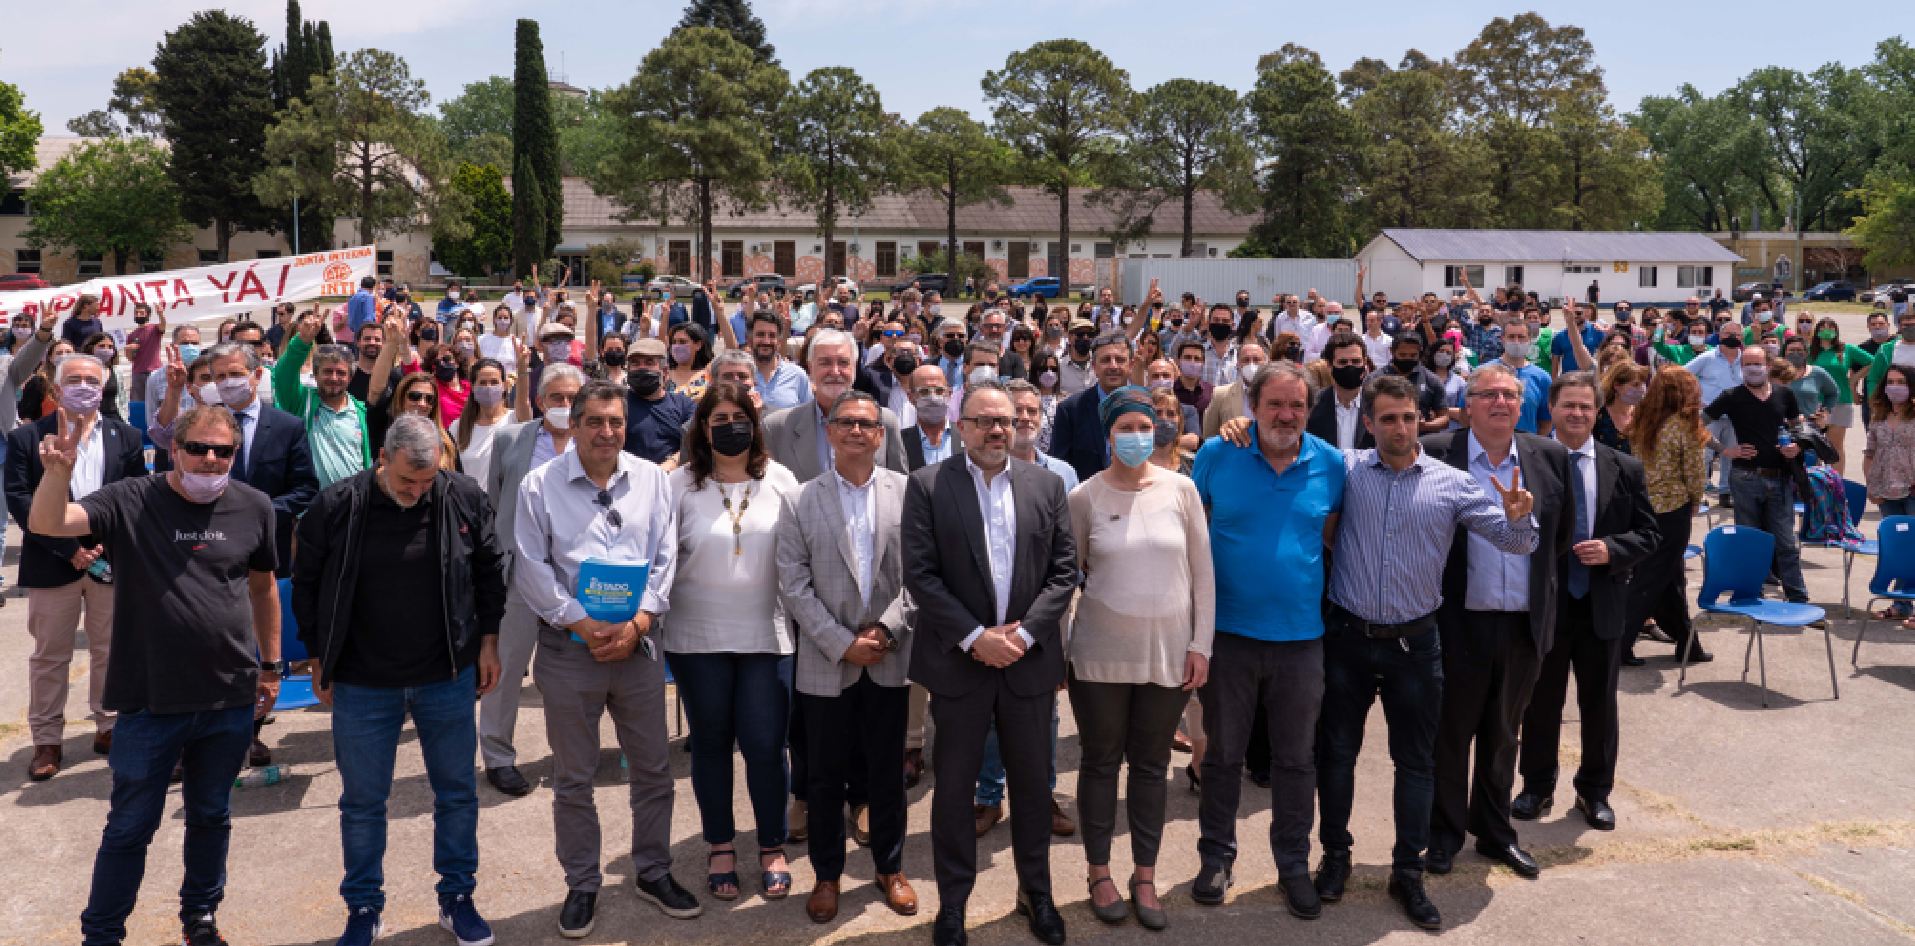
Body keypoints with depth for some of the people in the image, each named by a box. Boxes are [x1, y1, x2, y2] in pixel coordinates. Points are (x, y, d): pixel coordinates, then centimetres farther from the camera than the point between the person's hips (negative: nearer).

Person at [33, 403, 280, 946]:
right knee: (131, 826, 7)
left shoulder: (254, 508, 0)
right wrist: (58, 470, -39)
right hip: (151, 699, -3)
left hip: (231, 699, 3)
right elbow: (46, 524, -20)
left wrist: (271, 666, 13)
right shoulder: (130, 502, -7)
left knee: (211, 816, 19)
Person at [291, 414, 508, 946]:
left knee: (457, 792, 11)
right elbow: (307, 585, 2)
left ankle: (457, 898, 28)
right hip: (363, 685, -1)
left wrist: (488, 641, 5)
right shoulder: (336, 507, -11)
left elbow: (490, 571, 6)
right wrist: (319, 660, 4)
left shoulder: (463, 499, -8)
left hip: (448, 679, 1)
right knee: (362, 801, 11)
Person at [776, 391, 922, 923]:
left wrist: (887, 628, -11)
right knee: (825, 776, 10)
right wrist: (842, 643, -12)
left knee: (887, 772, 12)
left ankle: (890, 868, 29)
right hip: (827, 660, 0)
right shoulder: (801, 502, -1)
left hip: (889, 659, 0)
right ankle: (827, 874, 27)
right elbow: (794, 582, -5)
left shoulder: (907, 492, 0)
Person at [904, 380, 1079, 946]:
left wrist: (1024, 632, -10)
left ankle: (1036, 893, 29)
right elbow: (919, 574, -9)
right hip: (958, 660, -2)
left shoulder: (1047, 486, 5)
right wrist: (975, 637, -15)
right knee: (955, 786, 7)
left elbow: (1064, 571, 3)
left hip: (1030, 659, 2)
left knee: (1032, 782, 12)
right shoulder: (927, 486, -3)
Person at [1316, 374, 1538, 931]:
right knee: (1336, 750, 10)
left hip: (1413, 644, 0)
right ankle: (1335, 856, 28)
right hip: (1348, 637, 0)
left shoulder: (1452, 484, -1)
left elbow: (1516, 542, 0)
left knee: (1415, 761, 9)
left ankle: (1408, 872, 22)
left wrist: (1518, 517, -23)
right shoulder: (1346, 470, -2)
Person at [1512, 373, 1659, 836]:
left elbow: (1648, 532, 3)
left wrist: (1612, 550, -14)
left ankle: (1595, 790, 29)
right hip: (1543, 604, -2)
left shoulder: (1626, 468, 2)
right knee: (1541, 702, 11)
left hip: (1602, 606, 2)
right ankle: (1537, 785, 28)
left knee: (1599, 704, 13)